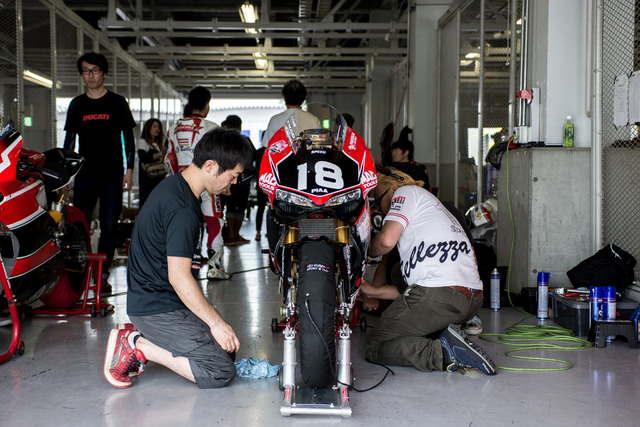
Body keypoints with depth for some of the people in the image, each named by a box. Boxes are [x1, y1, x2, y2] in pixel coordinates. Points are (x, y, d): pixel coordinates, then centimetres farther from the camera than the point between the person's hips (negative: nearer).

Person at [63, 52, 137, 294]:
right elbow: (69, 140, 15)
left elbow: (128, 139, 6)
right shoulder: (76, 104, 12)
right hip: (84, 175, 2)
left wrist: (129, 171, -3)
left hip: (112, 176, -2)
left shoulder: (117, 103, 5)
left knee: (109, 227, -1)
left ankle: (102, 274, 7)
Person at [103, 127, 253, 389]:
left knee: (227, 348, 12)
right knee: (220, 371, -14)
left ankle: (140, 336, 8)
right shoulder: (182, 210, -23)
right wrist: (216, 322, -17)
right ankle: (135, 345, -8)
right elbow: (179, 277, -24)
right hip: (158, 308, -10)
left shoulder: (175, 185, 10)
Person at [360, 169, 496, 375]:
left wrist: (368, 252, 15)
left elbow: (387, 240, -8)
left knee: (373, 346, 6)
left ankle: (442, 353, -17)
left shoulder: (405, 191, 11)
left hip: (439, 296, -9)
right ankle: (442, 334, 11)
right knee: (400, 271, 32)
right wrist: (373, 291, 39)